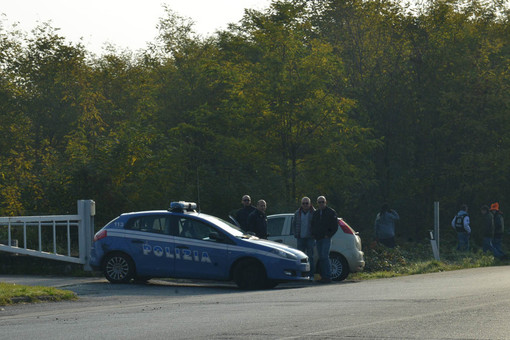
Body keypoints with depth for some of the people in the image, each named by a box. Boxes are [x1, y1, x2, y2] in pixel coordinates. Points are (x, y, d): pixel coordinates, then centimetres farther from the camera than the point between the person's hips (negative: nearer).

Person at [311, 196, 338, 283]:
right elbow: (312, 225, 25)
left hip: (326, 238, -6)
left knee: (325, 257, -15)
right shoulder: (315, 213, 16)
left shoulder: (331, 212, -1)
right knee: (321, 258, 6)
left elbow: (335, 226, -4)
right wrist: (313, 234, 9)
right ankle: (323, 276, 8)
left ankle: (328, 277, -16)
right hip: (318, 239, 6)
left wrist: (328, 235, -10)